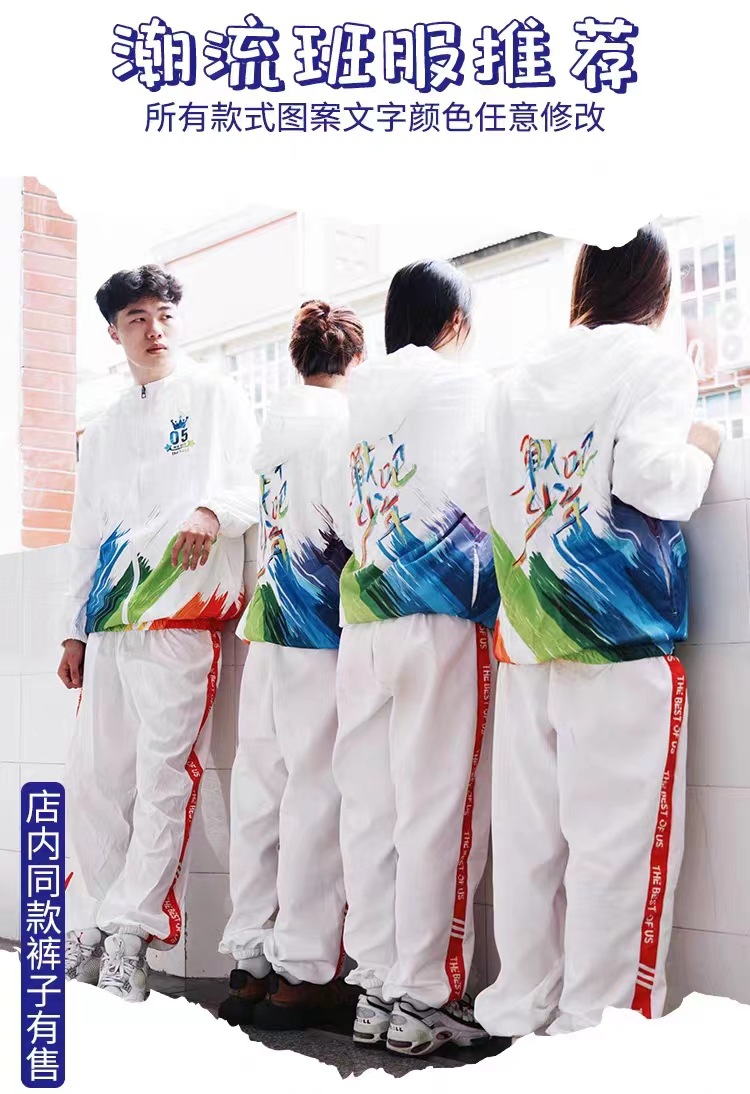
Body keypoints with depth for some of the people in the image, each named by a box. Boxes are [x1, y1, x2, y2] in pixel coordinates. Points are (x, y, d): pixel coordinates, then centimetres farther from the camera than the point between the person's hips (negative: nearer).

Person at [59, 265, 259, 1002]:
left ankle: (129, 937, -2)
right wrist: (75, 626, 18)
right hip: (111, 619, 6)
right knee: (91, 779, 5)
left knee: (163, 777, -8)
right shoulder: (102, 431, 24)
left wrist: (213, 511, -25)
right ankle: (90, 925, 17)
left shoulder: (214, 399, 8)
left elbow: (255, 485, -3)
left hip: (181, 613, -6)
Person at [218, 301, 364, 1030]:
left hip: (268, 614, 7)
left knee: (259, 787, 7)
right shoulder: (345, 418, -5)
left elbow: (261, 505, 16)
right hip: (322, 621, -6)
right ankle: (302, 970, 0)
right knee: (315, 789, -3)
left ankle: (250, 960, 12)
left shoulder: (273, 420, 14)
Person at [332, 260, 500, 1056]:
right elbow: (480, 498, -9)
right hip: (439, 612, -5)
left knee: (369, 806, 6)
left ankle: (375, 986, 11)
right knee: (433, 809, -3)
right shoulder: (465, 385, 0)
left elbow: (342, 513, 13)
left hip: (362, 615, 6)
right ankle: (422, 998, 1)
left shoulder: (359, 393, 17)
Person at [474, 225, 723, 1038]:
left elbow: (492, 494, 10)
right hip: (622, 629, -5)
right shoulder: (654, 359, -2)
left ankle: (519, 1004, 15)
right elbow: (649, 475, -17)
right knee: (615, 832, -1)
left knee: (527, 829, 9)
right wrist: (699, 453, 2)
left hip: (528, 628, 6)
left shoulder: (518, 378, 14)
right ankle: (596, 1018, 2)